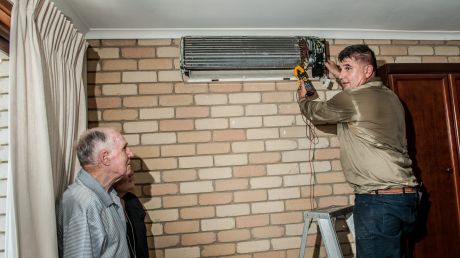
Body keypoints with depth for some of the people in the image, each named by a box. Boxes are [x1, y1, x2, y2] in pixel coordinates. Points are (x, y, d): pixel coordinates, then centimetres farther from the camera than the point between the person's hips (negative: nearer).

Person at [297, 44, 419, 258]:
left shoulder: (350, 99, -12)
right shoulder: (390, 97, 13)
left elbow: (314, 112, 4)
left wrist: (304, 97, 26)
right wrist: (338, 74, 42)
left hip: (378, 201, -9)